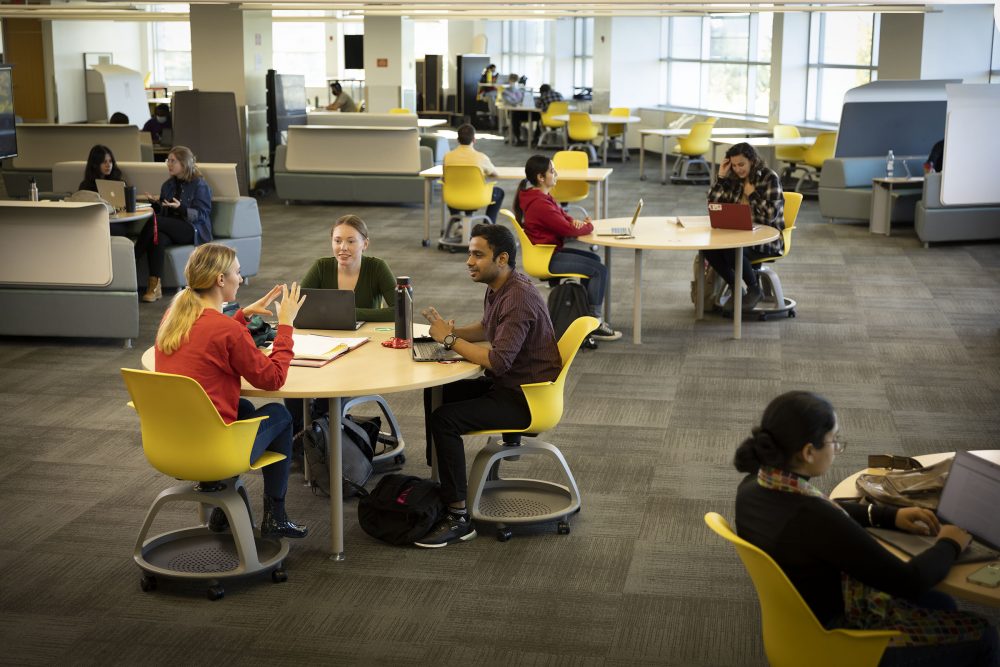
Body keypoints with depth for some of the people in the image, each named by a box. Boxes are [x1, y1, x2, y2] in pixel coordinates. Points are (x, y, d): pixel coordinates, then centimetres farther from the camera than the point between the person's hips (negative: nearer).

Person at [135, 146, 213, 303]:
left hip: (194, 231, -5)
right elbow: (163, 212, 21)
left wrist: (180, 207, -25)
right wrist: (156, 203, -1)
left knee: (154, 221, -29)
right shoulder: (168, 185, 19)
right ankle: (155, 285, -39)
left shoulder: (199, 185, 0)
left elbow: (201, 214, -9)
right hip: (171, 228, 5)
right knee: (157, 237, -33)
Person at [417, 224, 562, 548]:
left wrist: (450, 339, -20)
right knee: (436, 394, 11)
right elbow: (487, 327, 26)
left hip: (526, 398, -10)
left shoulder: (519, 299, -25)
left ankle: (459, 518, -15)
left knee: (444, 420, -21)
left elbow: (498, 361, -31)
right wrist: (450, 331, 7)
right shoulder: (498, 286, 7)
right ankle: (439, 479, 21)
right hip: (505, 384, 10)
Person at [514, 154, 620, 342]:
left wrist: (575, 221, -5)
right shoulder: (540, 204, -25)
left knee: (594, 259, 21)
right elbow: (568, 230, -22)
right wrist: (588, 226, -1)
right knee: (599, 270, -11)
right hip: (546, 259, -11)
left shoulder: (540, 196, 9)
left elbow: (562, 215, 18)